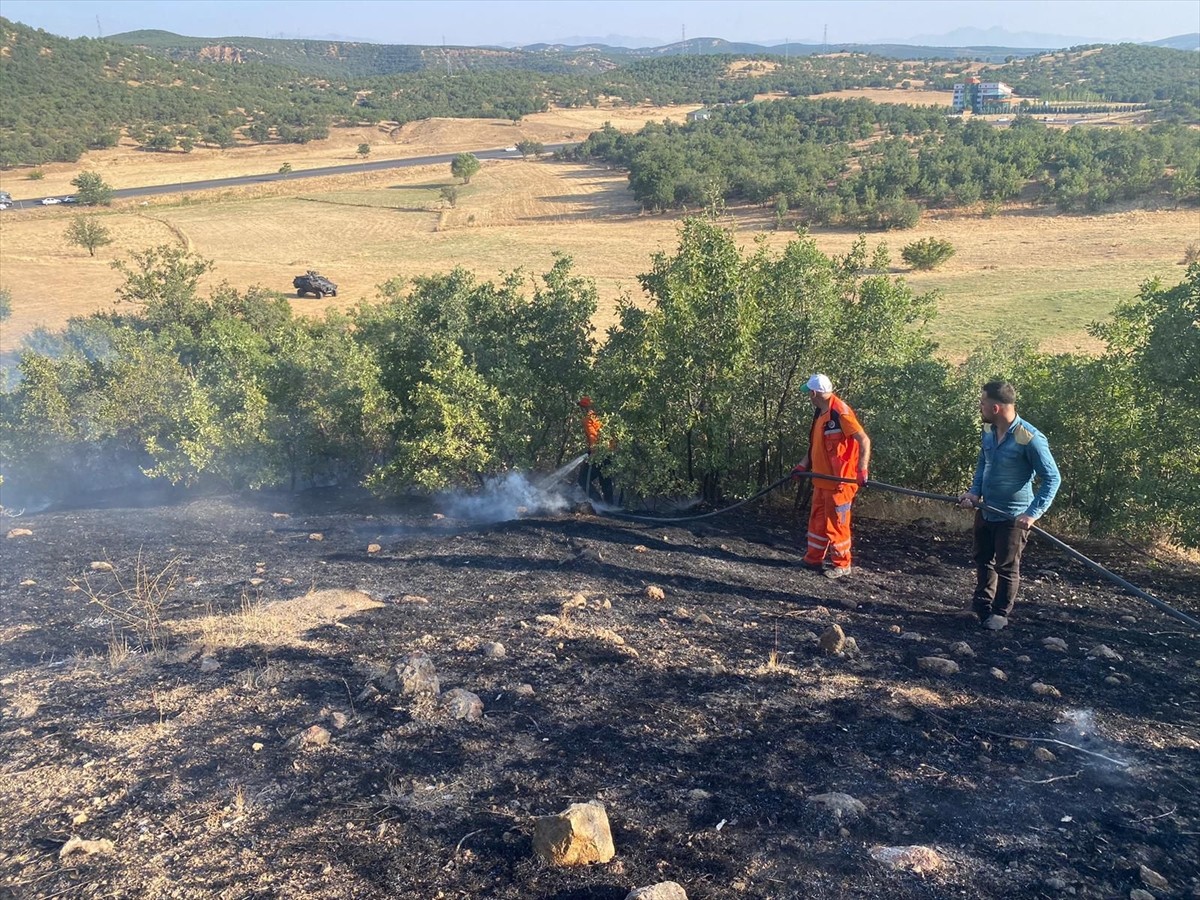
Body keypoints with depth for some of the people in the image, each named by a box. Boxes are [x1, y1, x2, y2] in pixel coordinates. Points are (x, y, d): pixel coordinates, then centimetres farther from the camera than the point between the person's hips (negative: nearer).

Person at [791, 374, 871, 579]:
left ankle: (841, 565, 16)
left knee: (836, 523, 2)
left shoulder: (840, 412, -19)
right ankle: (813, 559, 28)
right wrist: (803, 466, 17)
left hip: (839, 480, -9)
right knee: (817, 520, 16)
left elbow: (864, 441, -21)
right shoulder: (820, 413, 10)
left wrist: (862, 470, -27)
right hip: (821, 478, 9)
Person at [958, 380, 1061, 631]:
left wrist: (1033, 513, -25)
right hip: (986, 510, 7)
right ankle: (982, 603, 38)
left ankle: (1000, 613, 24)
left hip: (1012, 516, -7)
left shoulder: (1030, 438, -24)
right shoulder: (988, 431, -2)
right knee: (982, 559, 20)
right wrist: (974, 491, -2)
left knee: (1006, 567, 8)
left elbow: (1052, 478, -18)